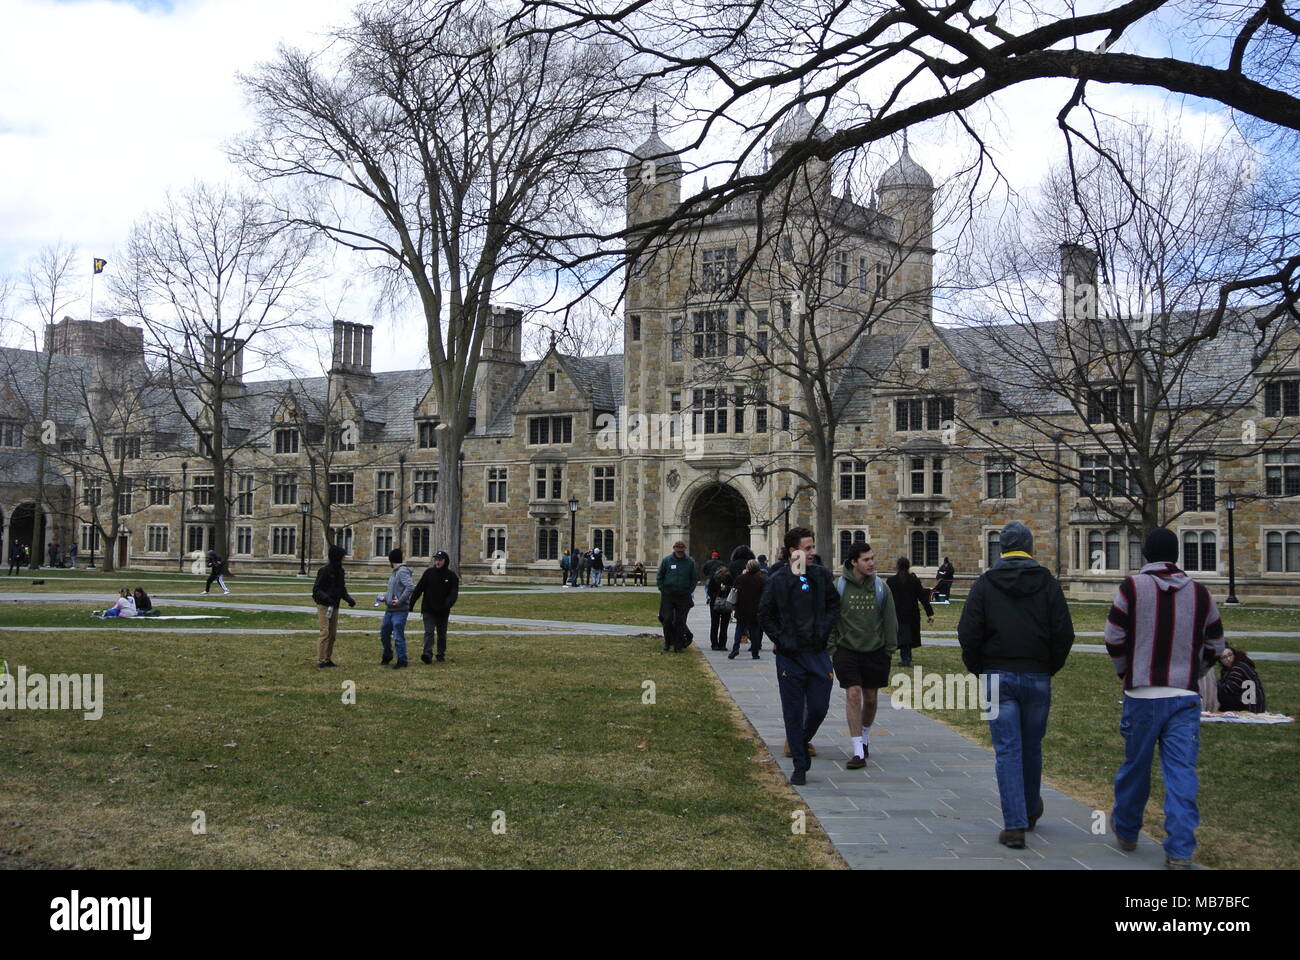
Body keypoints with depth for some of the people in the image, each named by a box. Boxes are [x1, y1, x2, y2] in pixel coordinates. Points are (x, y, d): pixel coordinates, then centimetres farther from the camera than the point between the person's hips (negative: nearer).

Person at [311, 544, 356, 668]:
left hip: (334, 606, 8)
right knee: (325, 632, -12)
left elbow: (342, 589, 17)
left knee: (333, 633, 9)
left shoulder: (340, 571, 10)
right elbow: (316, 589, -14)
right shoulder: (324, 570, -14)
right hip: (324, 606, -8)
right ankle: (320, 661, -9)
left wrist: (349, 599, 0)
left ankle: (328, 659, 17)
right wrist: (327, 598, -29)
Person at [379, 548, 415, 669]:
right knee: (384, 634, 18)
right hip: (389, 610, 10)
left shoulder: (403, 572, -16)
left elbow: (410, 587, -28)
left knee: (398, 637, -5)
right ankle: (387, 657, 35)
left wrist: (400, 601, -24)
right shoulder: (394, 572, 14)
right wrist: (386, 597, 11)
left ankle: (402, 661, 5)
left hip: (400, 611, -10)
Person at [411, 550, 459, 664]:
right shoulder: (429, 573, 1)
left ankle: (441, 655, 22)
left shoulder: (451, 575, -1)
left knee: (442, 634, 11)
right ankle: (428, 654, -23)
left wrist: (447, 604, -28)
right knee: (429, 632, -12)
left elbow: (454, 593, -10)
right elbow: (419, 589, 1)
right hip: (428, 610, -1)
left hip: (443, 612, 1)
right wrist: (411, 604, -4)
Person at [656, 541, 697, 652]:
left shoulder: (690, 562, 4)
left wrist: (689, 592, 4)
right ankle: (667, 642, 13)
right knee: (667, 619, -5)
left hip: (683, 597, 0)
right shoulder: (666, 560, 3)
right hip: (667, 596, 0)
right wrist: (662, 590, 1)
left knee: (680, 621, 2)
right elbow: (659, 577, 10)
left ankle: (679, 645, 8)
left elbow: (694, 579, 13)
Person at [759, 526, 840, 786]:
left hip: (818, 653, 2)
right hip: (790, 655, -2)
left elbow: (834, 605, 12)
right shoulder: (778, 580, -5)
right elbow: (765, 614, 4)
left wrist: (824, 630, -1)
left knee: (819, 708, 2)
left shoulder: (821, 575, 3)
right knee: (793, 713, 2)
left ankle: (803, 741, 32)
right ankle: (799, 766, 11)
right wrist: (780, 639, -5)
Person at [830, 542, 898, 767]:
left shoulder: (880, 587, 1)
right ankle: (858, 751, -10)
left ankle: (865, 737, 36)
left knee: (870, 698, 11)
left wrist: (890, 648, 4)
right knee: (853, 696, -10)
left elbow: (890, 620, 7)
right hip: (847, 650, -2)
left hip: (875, 651, 2)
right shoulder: (839, 586, -5)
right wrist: (831, 647, -3)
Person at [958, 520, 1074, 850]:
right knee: (1031, 747, 17)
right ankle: (1031, 811, 34)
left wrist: (977, 668, 9)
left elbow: (968, 634, -6)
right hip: (1037, 678, 2)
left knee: (1007, 750, -2)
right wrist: (1050, 667, 12)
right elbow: (1064, 634, -1)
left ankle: (1014, 825, -7)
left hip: (998, 677, -2)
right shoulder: (1047, 582, 1)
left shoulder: (985, 583, -1)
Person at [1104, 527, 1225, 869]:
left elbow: (1114, 638, -6)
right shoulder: (1199, 592, 4)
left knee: (1135, 766, 13)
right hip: (1185, 696, 1)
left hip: (1142, 695, -1)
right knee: (1181, 772, 0)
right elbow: (1215, 645, 9)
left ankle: (1126, 830, 32)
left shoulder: (1132, 587, -6)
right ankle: (1180, 851, -4)